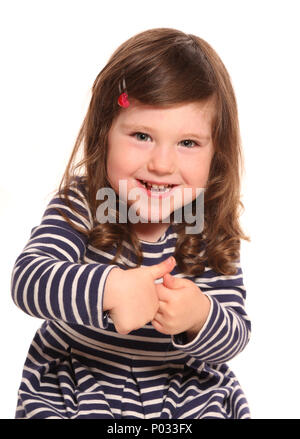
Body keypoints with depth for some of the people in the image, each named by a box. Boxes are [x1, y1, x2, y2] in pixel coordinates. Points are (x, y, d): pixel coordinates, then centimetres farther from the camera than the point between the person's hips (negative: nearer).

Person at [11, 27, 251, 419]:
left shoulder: (211, 231, -13)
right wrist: (108, 288, -50)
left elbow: (235, 337, -15)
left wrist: (201, 319, -39)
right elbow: (26, 278, -32)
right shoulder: (80, 206, -18)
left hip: (185, 389, 2)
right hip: (73, 386, -1)